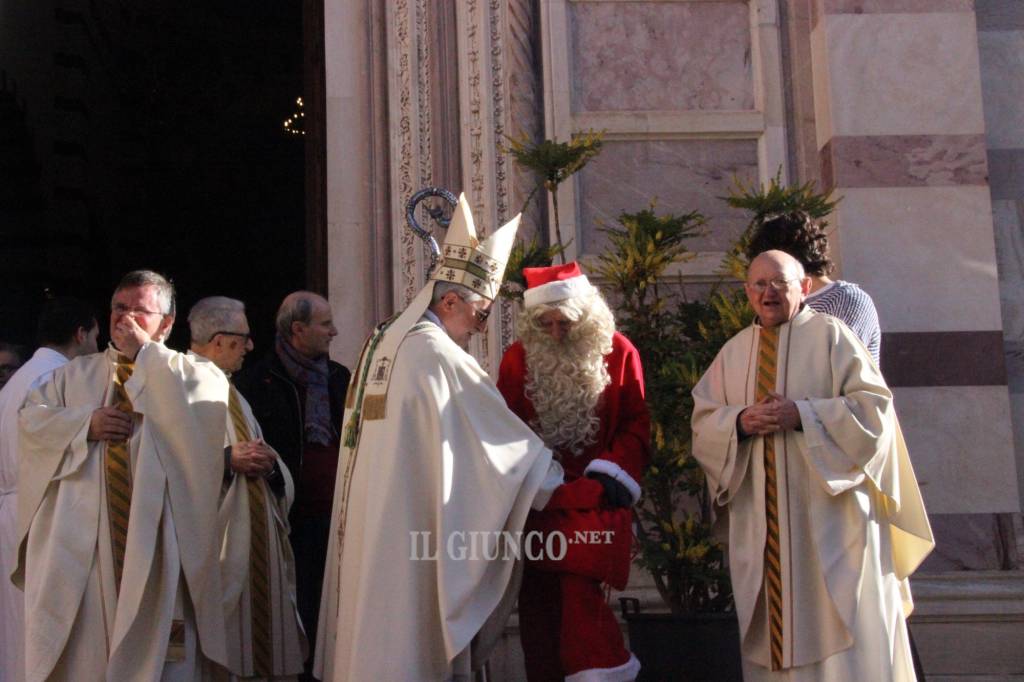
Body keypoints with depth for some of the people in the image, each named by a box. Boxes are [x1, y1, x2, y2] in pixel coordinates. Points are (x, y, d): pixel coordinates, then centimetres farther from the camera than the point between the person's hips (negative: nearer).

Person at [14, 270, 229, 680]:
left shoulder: (182, 373, 10)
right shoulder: (76, 374, 20)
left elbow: (199, 395, -13)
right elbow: (31, 419, 9)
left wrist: (144, 352, -7)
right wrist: (86, 423, -7)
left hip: (155, 540, -3)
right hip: (81, 544, 3)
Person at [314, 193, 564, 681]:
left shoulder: (382, 342, 12)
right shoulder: (438, 353, -14)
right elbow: (501, 436, -11)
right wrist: (559, 482, 1)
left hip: (369, 523, 9)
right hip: (414, 529, -9)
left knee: (375, 628, 12)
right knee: (413, 641, -1)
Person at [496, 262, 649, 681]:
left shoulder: (618, 353, 0)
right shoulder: (519, 357, 4)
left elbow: (636, 425, 3)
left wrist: (613, 474, -9)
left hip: (592, 494, -3)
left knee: (579, 587, -16)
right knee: (537, 598, 5)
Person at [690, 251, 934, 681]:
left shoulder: (830, 335, 0)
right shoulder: (733, 352, 14)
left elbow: (873, 406, -7)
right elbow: (703, 422, 10)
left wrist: (802, 415, -17)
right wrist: (739, 421, -10)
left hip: (828, 513, -4)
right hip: (761, 520, 4)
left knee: (839, 626, -4)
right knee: (772, 629, 6)